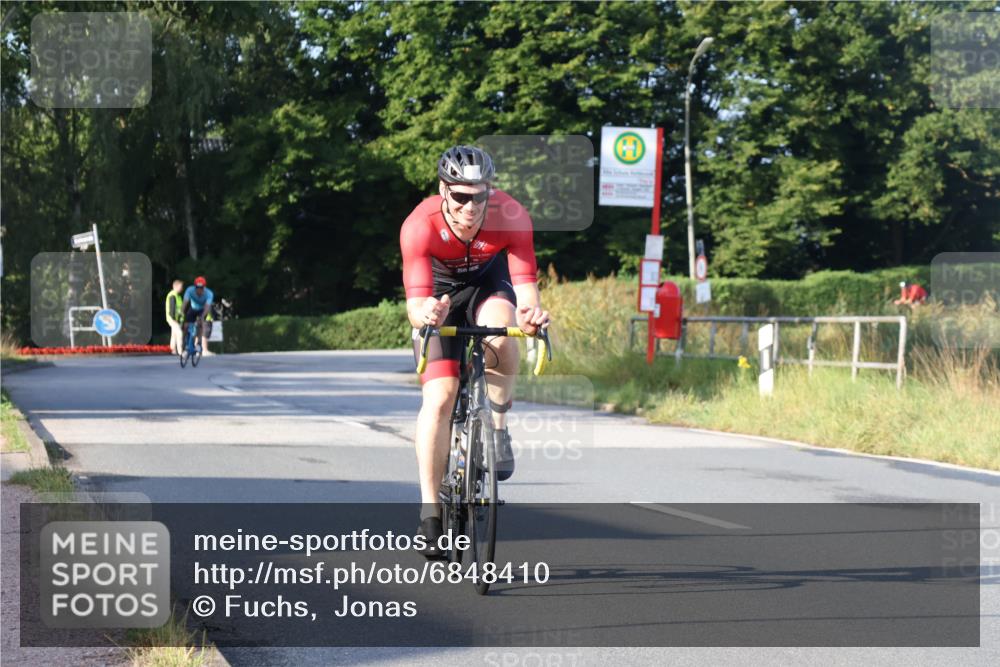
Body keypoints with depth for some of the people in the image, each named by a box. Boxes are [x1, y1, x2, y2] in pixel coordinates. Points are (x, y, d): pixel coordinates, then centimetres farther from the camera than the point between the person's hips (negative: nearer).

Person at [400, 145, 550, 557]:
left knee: (498, 333, -35)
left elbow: (526, 287, -34)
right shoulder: (420, 226, -34)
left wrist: (531, 313, -57)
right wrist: (426, 314, -61)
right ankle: (430, 510, -7)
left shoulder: (511, 217, -31)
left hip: (489, 281, 1)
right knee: (439, 396, -15)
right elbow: (415, 305, -38)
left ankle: (498, 427, -10)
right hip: (441, 291, -1)